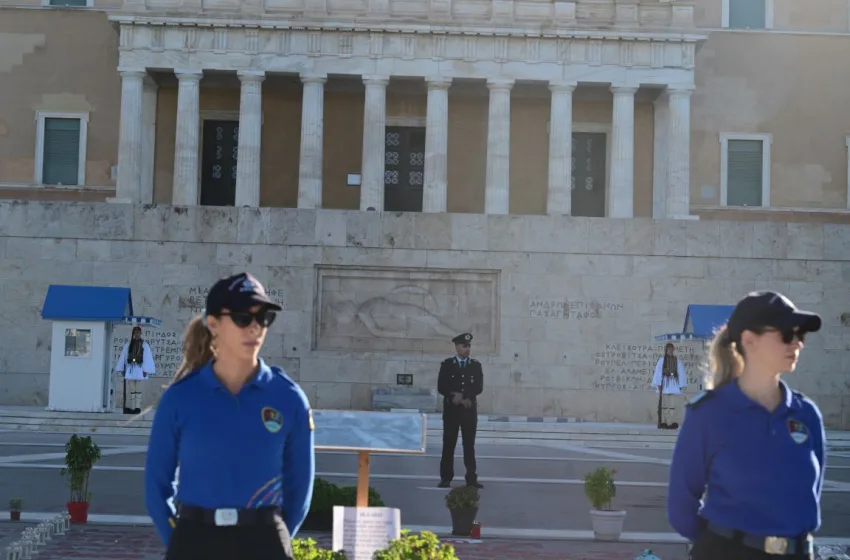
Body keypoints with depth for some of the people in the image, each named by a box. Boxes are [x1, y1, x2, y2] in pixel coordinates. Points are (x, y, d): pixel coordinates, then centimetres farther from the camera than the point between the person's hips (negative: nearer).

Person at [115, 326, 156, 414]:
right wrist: (122, 369, 8)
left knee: (138, 390, -1)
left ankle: (137, 407, -1)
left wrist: (146, 370, -7)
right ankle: (129, 407, 2)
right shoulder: (128, 345, 8)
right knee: (130, 390, 1)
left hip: (139, 370, -2)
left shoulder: (145, 345, 1)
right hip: (130, 370, 2)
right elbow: (123, 357, 11)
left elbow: (147, 358, -1)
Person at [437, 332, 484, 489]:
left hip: (470, 409, 1)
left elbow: (479, 387, -1)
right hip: (451, 409, -1)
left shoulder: (476, 365, 6)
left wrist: (463, 397, -11)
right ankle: (446, 478, 5)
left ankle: (471, 478, 4)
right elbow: (441, 387, -3)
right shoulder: (447, 364, 2)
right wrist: (456, 397, -11)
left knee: (469, 444, 2)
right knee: (449, 444, 1)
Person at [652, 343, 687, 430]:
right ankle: (663, 423, -3)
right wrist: (658, 384, -5)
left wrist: (682, 386, 0)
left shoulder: (678, 361, 8)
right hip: (664, 386, -1)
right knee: (664, 405, -3)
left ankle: (673, 423, -5)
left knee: (674, 405, -4)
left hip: (674, 387, 1)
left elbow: (681, 373, 7)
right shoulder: (662, 360, 4)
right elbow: (658, 372, 3)